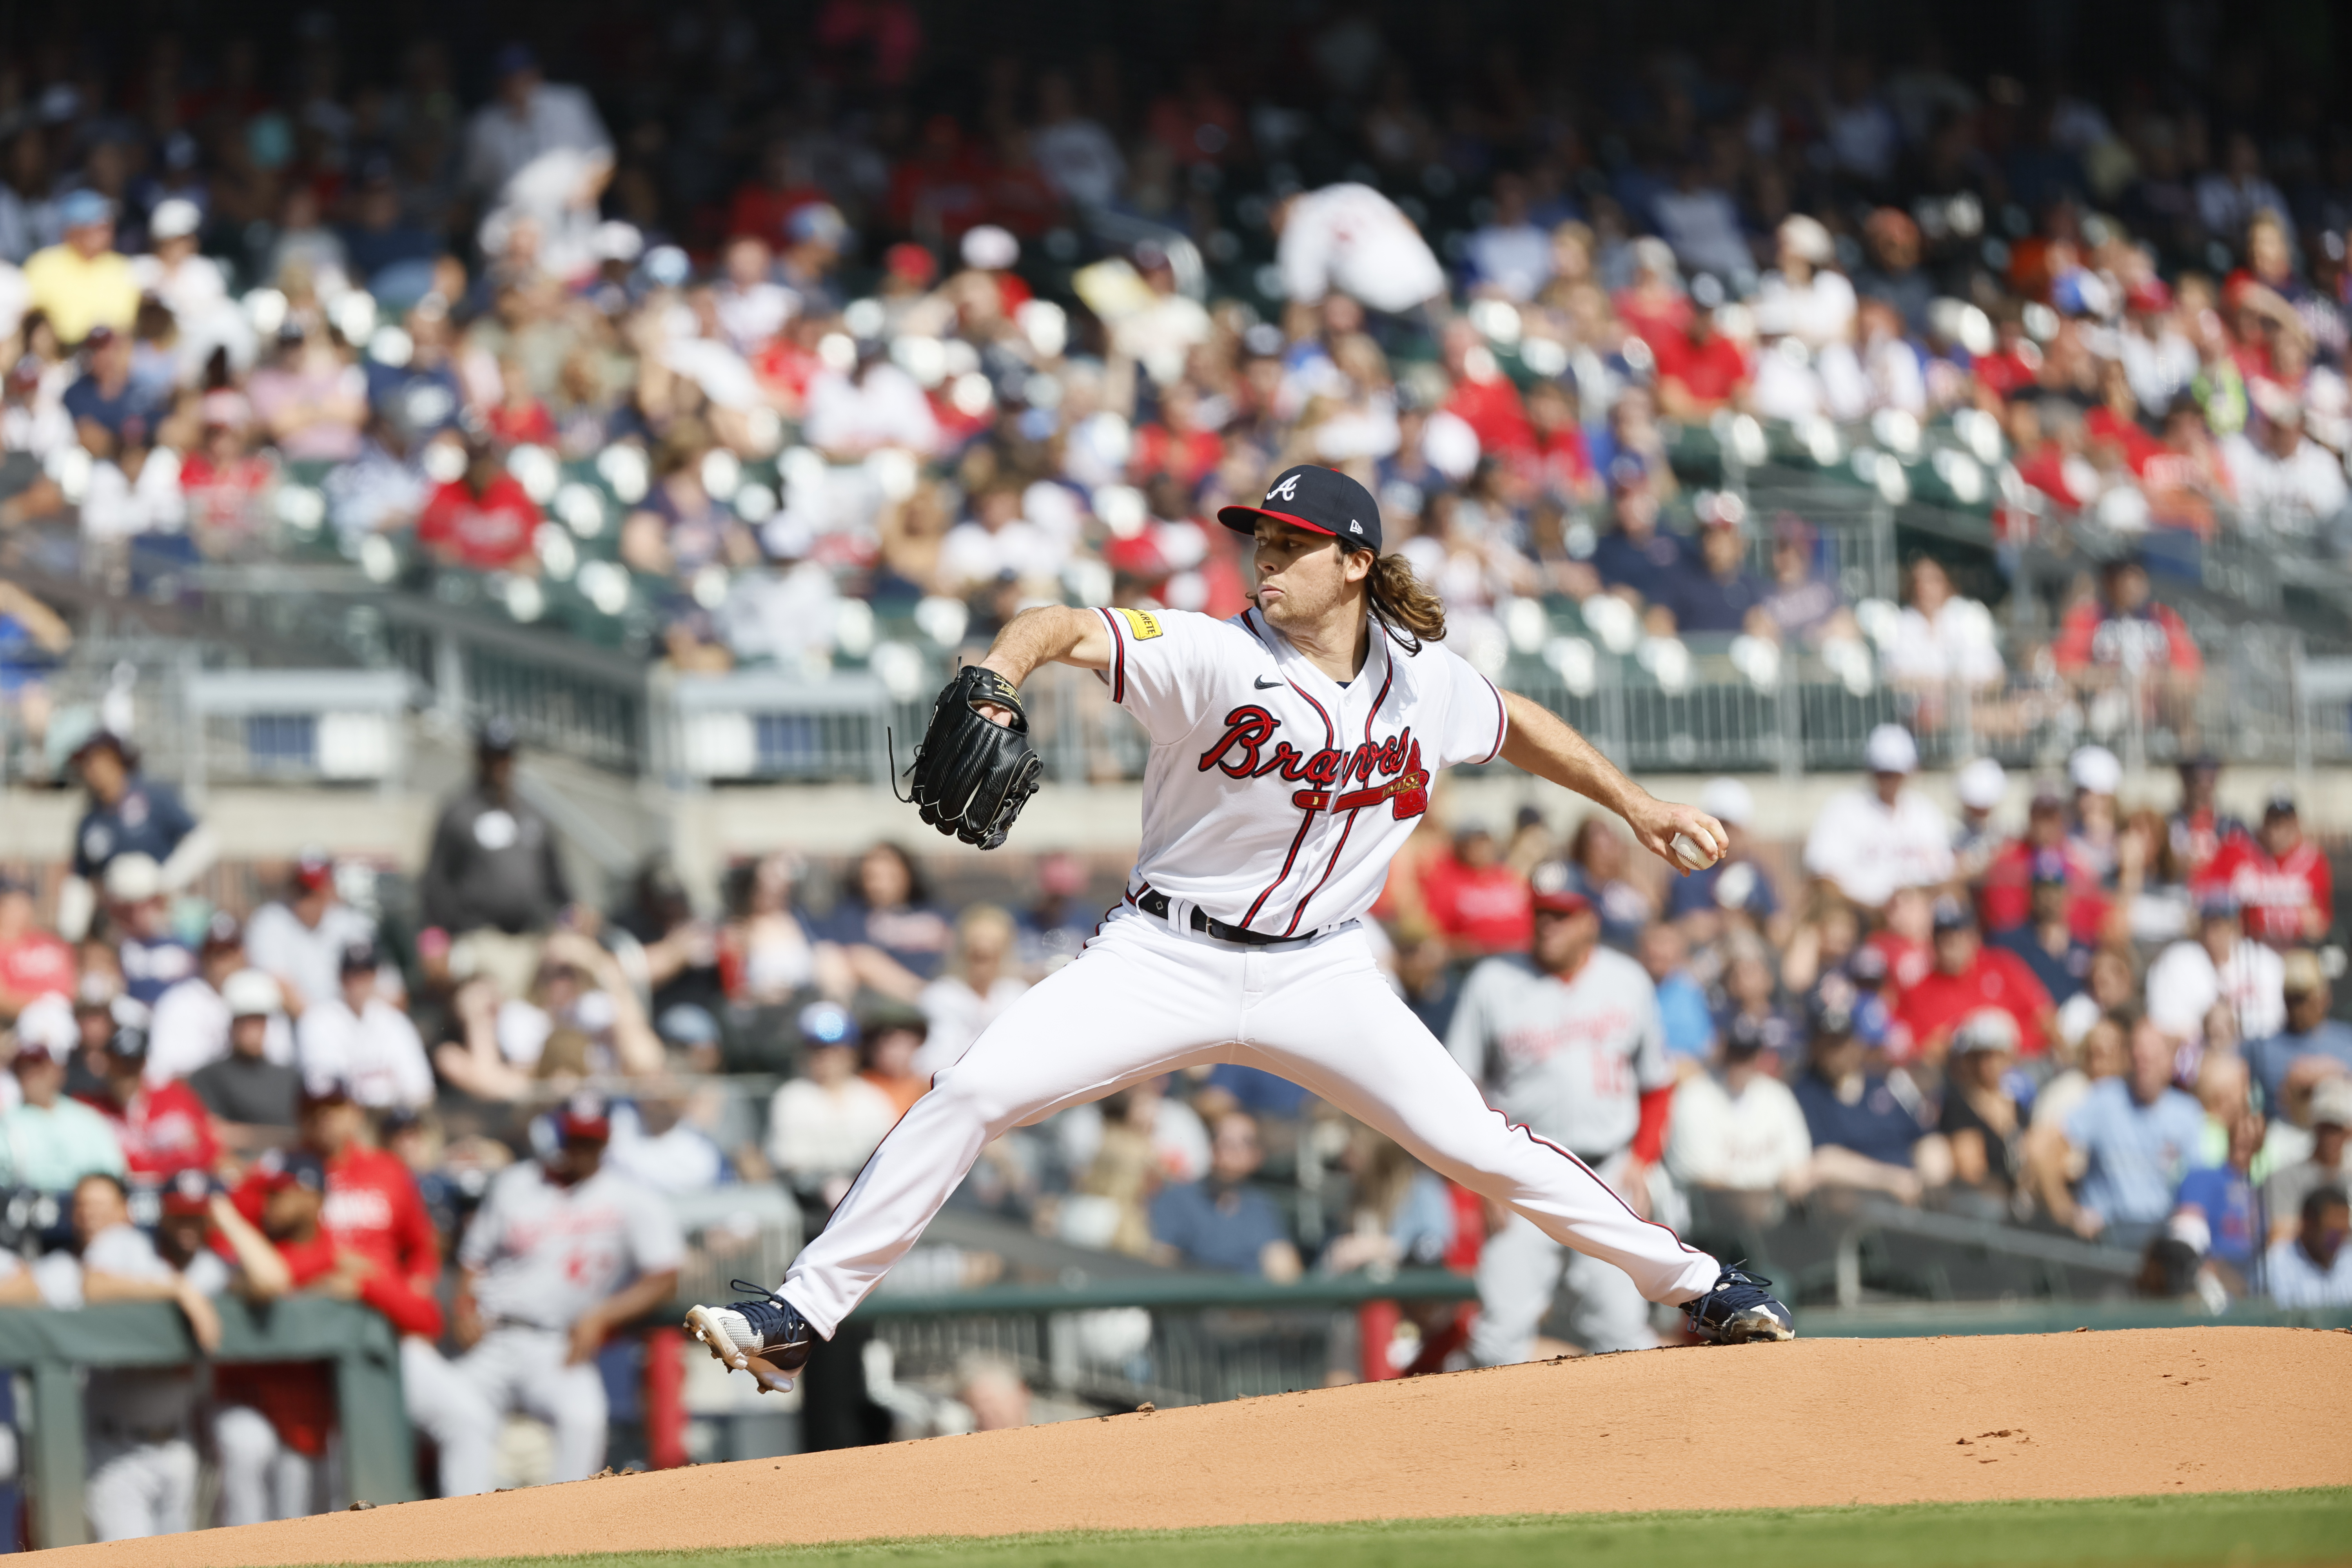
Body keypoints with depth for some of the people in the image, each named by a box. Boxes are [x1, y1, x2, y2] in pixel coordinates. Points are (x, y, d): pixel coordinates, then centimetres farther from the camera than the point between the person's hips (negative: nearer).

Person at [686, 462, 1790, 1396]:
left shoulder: (1426, 682, 0)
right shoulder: (1216, 659, -13)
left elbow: (1516, 726, 21)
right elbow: (1069, 628, -26)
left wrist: (1632, 802, 23)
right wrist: (996, 674, -46)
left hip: (1322, 976, 2)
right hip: (1169, 961, -2)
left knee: (1476, 1148, -6)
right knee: (970, 1095, -17)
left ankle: (1695, 1283, 12)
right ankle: (801, 1319, -12)